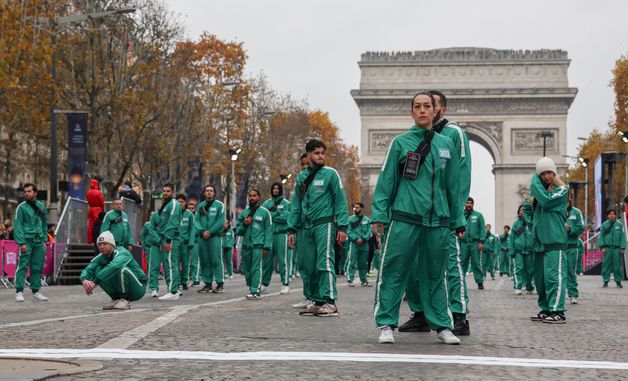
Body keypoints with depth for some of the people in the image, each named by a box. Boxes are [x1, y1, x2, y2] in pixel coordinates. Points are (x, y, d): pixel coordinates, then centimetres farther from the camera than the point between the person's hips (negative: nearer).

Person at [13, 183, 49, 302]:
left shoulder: (41, 206, 13)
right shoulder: (21, 207, -2)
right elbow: (18, 225, -8)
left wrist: (44, 239, 8)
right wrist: (21, 242, -16)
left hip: (39, 242, 5)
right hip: (27, 241, -4)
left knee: (37, 267, 6)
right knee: (23, 266, -7)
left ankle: (36, 291, 13)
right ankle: (19, 291, -5)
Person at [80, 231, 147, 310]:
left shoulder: (122, 253, -24)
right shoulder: (101, 257, -4)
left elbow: (114, 266, -45)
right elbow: (87, 270, -16)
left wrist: (95, 282, -48)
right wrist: (85, 280, -40)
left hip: (139, 287, -6)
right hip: (120, 290, 6)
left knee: (122, 268, -32)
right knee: (98, 270, -12)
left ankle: (125, 301, -18)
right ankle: (115, 299, -2)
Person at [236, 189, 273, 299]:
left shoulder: (264, 212, 4)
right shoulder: (244, 213, 17)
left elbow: (268, 231, -1)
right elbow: (238, 231, 18)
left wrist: (267, 247, -9)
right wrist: (244, 224, -2)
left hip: (258, 245, -5)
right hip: (246, 245, 5)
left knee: (256, 268, -12)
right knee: (246, 269, 6)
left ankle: (255, 291, -14)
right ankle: (251, 288, 17)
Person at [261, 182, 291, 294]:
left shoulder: (286, 203, 3)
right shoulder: (266, 203, 15)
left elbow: (285, 217, -10)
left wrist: (270, 215, -6)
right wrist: (276, 213, -8)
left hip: (281, 234, -4)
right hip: (268, 234, 4)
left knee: (283, 259, -6)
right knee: (267, 259, 8)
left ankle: (285, 284, -5)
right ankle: (264, 282, 16)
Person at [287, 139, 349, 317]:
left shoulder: (330, 174, 0)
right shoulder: (302, 177, 15)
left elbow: (340, 201, -4)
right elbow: (296, 204, 17)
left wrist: (342, 227, -12)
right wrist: (292, 229, 10)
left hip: (324, 224, -6)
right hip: (306, 227, 6)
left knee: (325, 263, -13)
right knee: (309, 267, 6)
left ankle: (330, 303, -15)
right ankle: (317, 302, 14)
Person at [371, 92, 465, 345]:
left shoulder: (446, 145, 13)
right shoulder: (400, 143, 3)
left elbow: (453, 186, 15)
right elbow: (386, 181, 0)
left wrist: (458, 221, 13)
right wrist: (379, 215, -7)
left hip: (438, 221, 3)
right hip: (404, 218, -3)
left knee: (436, 275, 9)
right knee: (393, 272, -3)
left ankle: (442, 326, 14)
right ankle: (386, 325, 3)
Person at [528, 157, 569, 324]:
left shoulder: (561, 189, -2)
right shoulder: (540, 190, 19)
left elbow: (546, 201, -20)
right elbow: (533, 218, 25)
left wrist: (535, 182, -8)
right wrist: (528, 208, 3)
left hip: (554, 240, -8)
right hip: (540, 241, 8)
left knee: (553, 275, -13)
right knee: (540, 277, 10)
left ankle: (558, 312, -13)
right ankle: (546, 309, 18)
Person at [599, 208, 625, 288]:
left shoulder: (619, 225, 5)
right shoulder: (604, 225, 5)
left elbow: (622, 236, 5)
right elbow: (601, 236, 5)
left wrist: (622, 248, -2)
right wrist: (602, 247, -4)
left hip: (617, 248, 0)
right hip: (607, 248, 0)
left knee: (617, 265, 2)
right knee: (606, 265, -1)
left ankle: (618, 281, 10)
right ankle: (605, 281, 6)